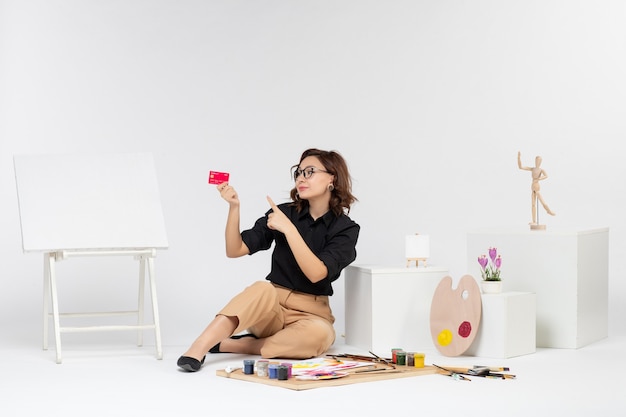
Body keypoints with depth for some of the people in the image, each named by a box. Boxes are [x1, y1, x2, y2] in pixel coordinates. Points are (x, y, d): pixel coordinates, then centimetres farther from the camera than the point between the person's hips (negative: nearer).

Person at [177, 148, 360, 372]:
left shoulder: (345, 229, -3)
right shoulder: (284, 212, 3)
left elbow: (316, 274, -19)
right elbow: (234, 250, -2)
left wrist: (288, 228, -25)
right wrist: (234, 206, -15)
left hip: (310, 313, 0)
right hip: (271, 306, 1)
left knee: (319, 334, -36)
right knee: (263, 289, -35)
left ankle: (228, 345, -27)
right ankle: (197, 349, -44)